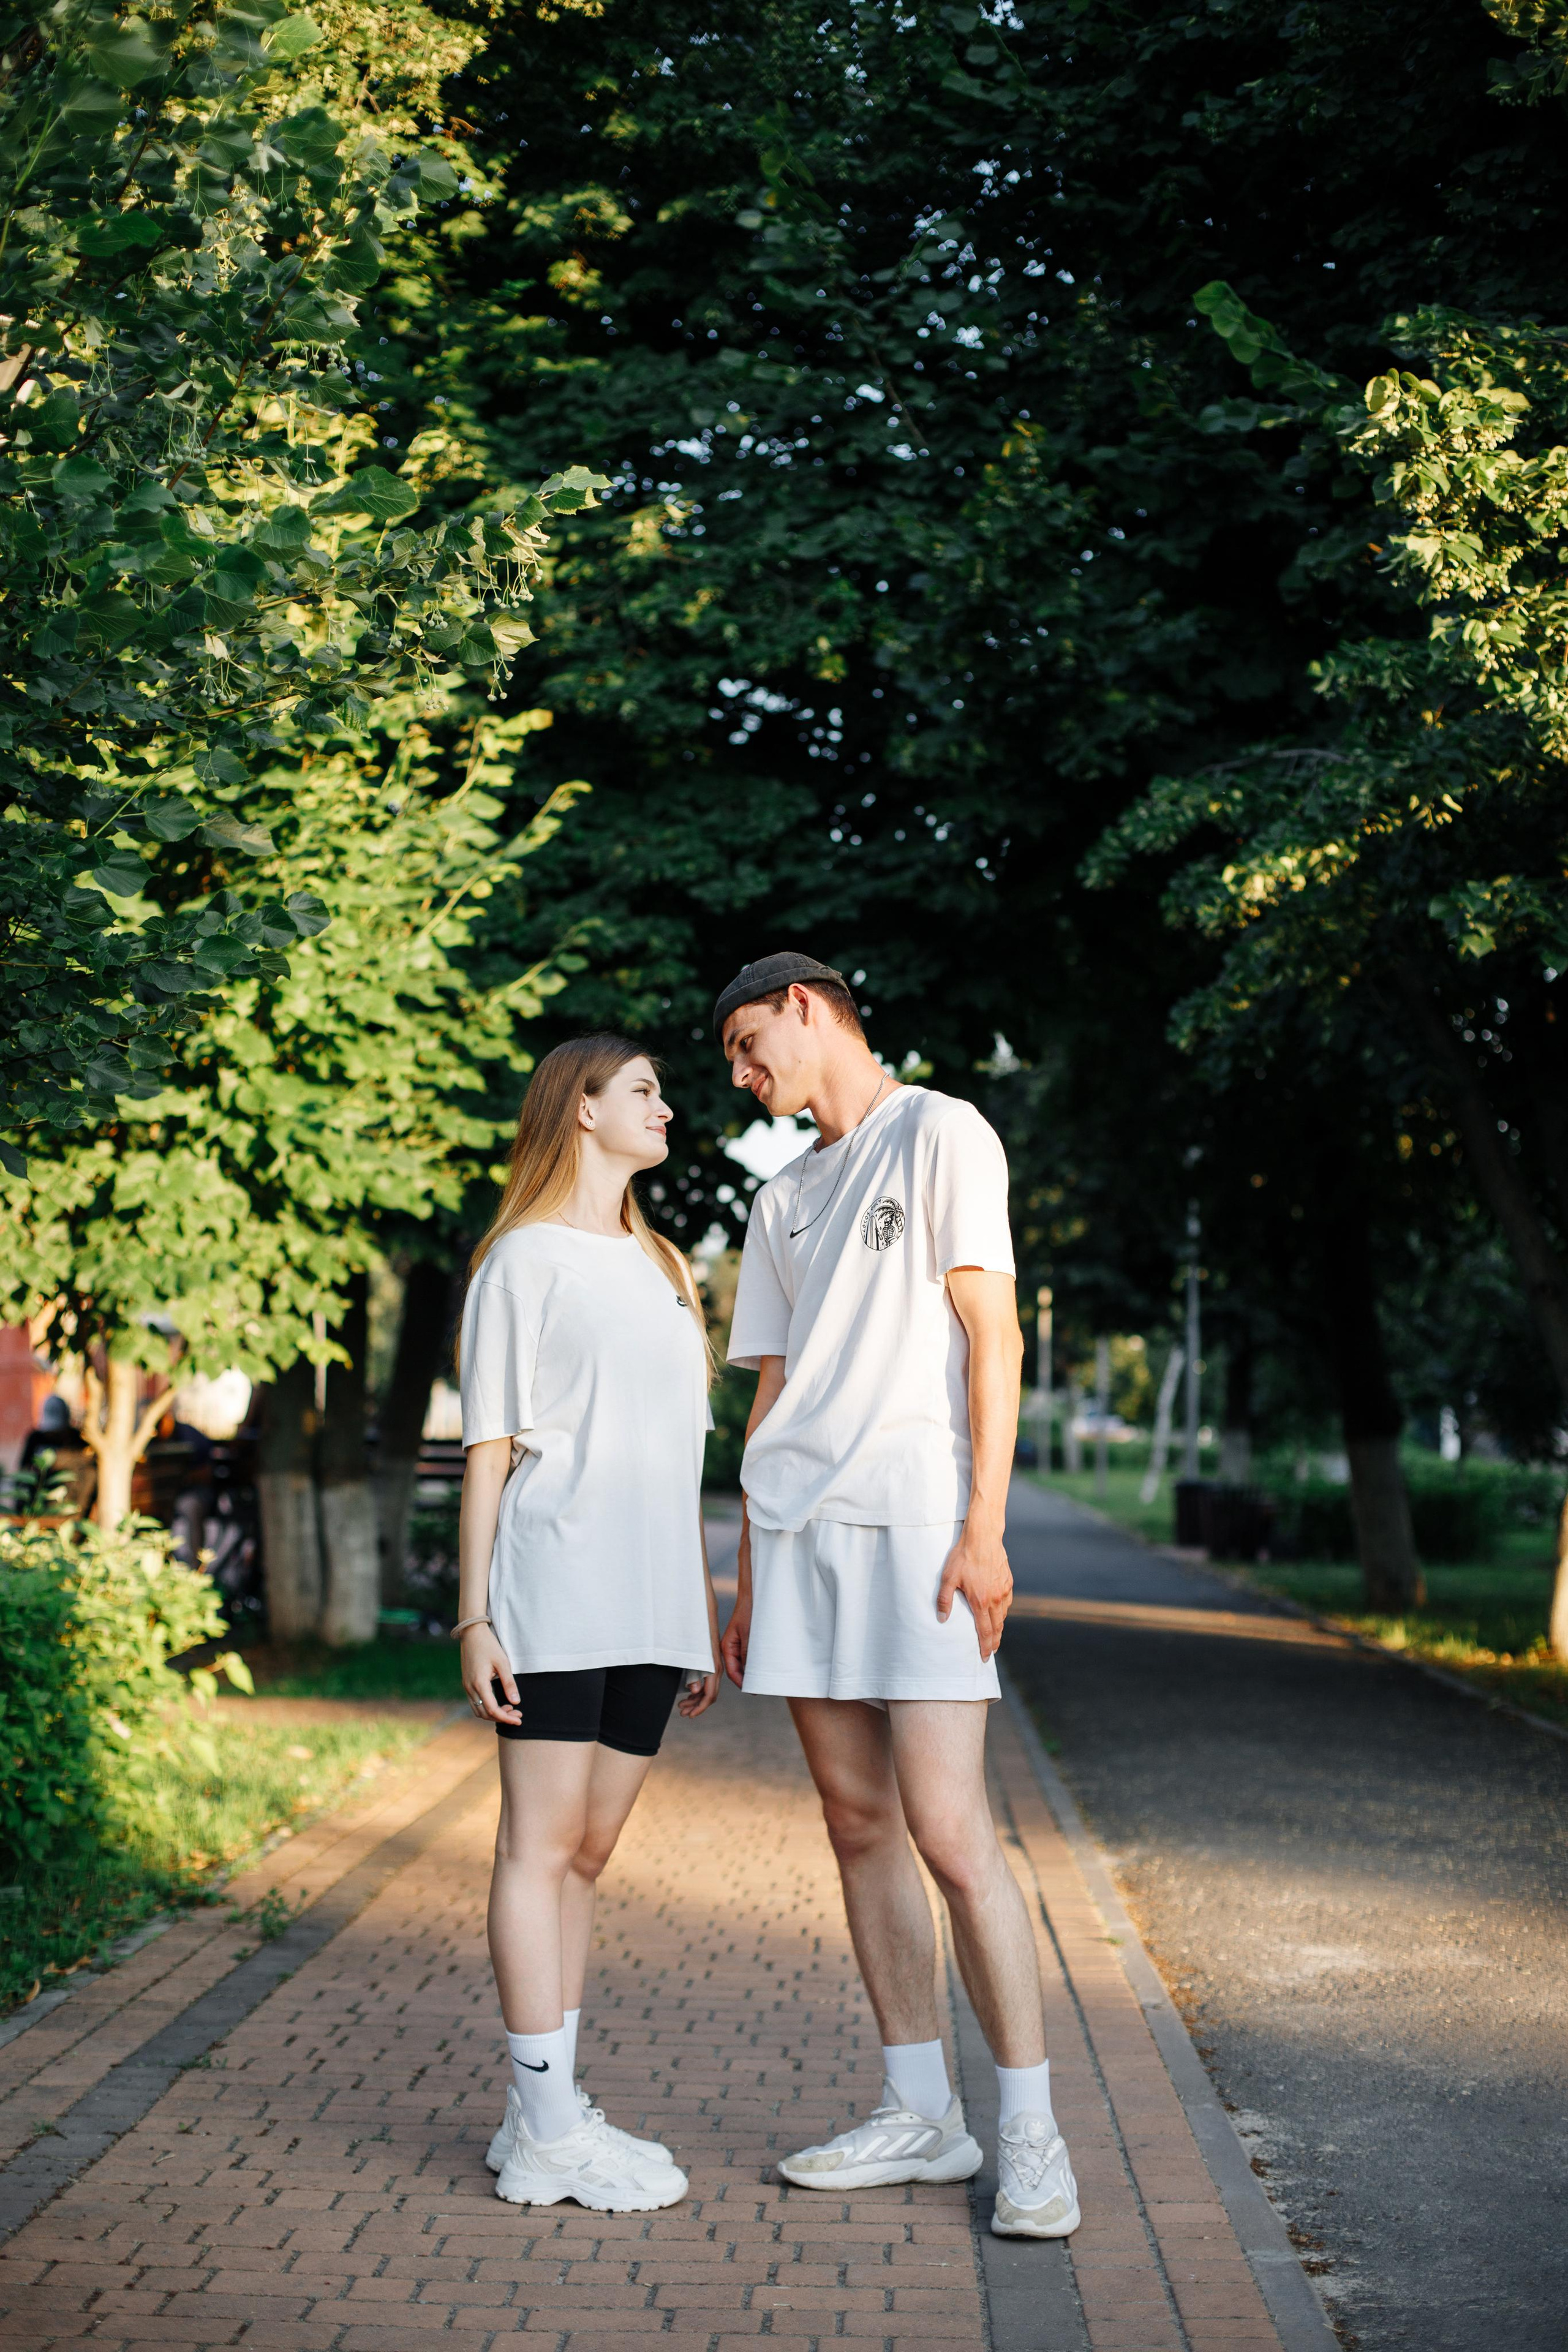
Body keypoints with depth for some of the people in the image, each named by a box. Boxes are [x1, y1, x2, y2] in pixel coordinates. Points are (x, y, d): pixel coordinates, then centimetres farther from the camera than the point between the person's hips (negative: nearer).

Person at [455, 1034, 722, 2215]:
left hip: (650, 1607, 7)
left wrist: (705, 1609, 18)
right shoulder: (525, 1261, 1)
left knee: (587, 1853, 8)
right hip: (553, 1596, -6)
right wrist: (474, 1615, -8)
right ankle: (546, 2129, -3)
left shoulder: (663, 1270, 21)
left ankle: (552, 2112, 13)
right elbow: (489, 1450, -2)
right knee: (541, 1846, -5)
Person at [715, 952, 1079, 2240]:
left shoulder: (940, 1133, 2)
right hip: (797, 1525, 7)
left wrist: (984, 1528, -14)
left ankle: (1031, 2131, -4)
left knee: (948, 1829, -12)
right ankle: (922, 2113, 13)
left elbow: (994, 1335, -6)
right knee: (858, 1821, 6)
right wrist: (747, 1585, 16)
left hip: (912, 1516, -7)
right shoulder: (784, 1201, 23)